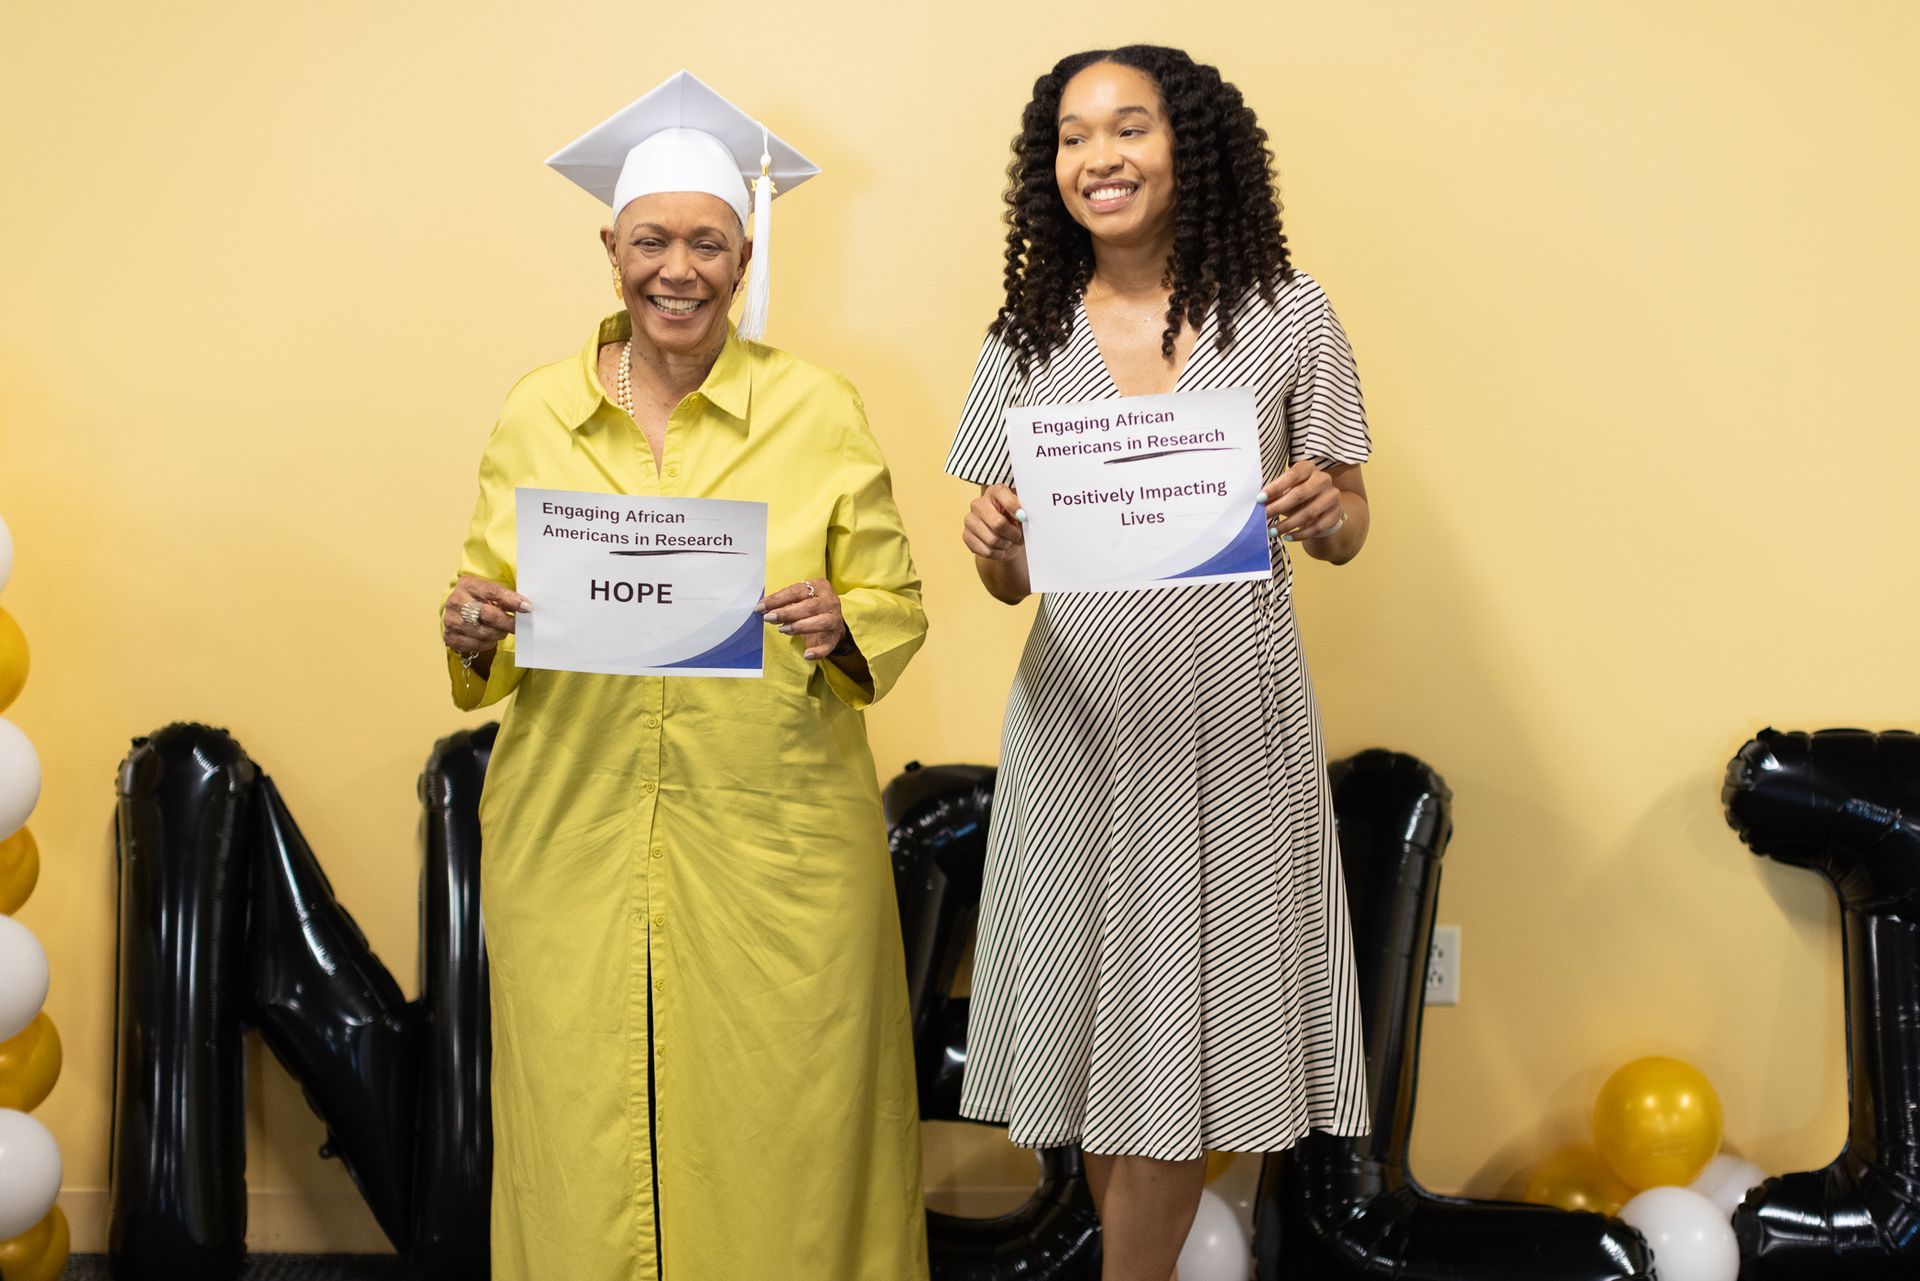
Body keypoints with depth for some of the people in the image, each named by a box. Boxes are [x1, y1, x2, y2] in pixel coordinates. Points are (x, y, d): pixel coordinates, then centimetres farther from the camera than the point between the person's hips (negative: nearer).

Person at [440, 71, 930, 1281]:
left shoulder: (821, 412, 0)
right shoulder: (535, 417, 5)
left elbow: (898, 607, 4)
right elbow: (488, 608, 12)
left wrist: (839, 626, -17)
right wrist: (473, 634, -10)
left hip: (776, 844, -1)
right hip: (573, 841, 2)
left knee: (775, 1132, 4)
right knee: (587, 1135, 6)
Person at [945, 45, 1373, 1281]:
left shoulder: (1286, 312, -1)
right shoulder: (1027, 336, 5)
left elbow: (1347, 525, 5)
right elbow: (1011, 578, 8)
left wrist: (1325, 515, -18)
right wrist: (995, 545, -15)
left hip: (1232, 714, -2)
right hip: (1082, 711, 2)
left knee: (1186, 1011, 2)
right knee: (1095, 996, 8)